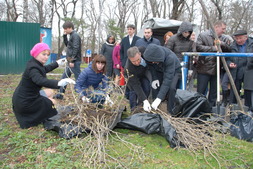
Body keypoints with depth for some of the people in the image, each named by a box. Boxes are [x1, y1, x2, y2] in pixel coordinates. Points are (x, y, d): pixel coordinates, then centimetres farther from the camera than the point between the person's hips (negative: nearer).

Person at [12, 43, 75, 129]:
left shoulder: (35, 63, 2)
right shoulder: (32, 68, -28)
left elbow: (45, 69, 26)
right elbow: (41, 81, -49)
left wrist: (57, 63, 30)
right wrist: (58, 83, -64)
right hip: (24, 102, -9)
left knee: (50, 92, 23)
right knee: (53, 102, 7)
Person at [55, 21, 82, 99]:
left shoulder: (75, 35, -12)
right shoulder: (72, 35, 16)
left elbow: (75, 48, -20)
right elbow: (67, 45, 26)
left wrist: (72, 60, -23)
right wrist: (65, 36, 13)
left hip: (74, 61, -10)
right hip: (70, 61, 10)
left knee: (78, 78, -6)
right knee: (64, 77, 14)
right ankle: (60, 94, 22)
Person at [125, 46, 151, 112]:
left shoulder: (143, 50, -35)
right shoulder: (129, 67, -43)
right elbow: (136, 85, -40)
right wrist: (145, 100, -46)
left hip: (143, 73, 3)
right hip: (133, 77, -3)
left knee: (147, 88, -14)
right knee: (134, 90, -19)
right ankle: (133, 109, 3)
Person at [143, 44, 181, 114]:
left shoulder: (170, 58, -43)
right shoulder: (149, 55, -29)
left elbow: (167, 79, -46)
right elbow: (151, 66, -7)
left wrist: (159, 98, -51)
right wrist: (154, 79, -22)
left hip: (174, 70, -4)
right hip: (159, 71, 5)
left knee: (171, 88, -26)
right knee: (155, 87, -10)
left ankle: (170, 113, -12)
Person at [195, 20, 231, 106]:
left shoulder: (224, 39, 11)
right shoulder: (203, 35, -3)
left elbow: (229, 50, 2)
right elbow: (198, 47, -15)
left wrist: (222, 44, -17)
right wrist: (213, 48, -17)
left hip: (217, 70, 5)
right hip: (204, 69, -5)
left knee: (214, 93, 12)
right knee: (200, 92, 2)